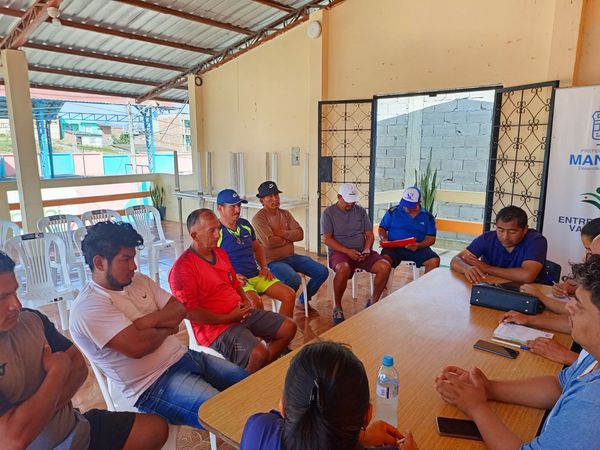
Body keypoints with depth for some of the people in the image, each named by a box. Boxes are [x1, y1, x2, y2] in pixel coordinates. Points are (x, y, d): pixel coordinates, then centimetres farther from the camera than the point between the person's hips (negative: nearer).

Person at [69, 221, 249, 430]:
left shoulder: (139, 280, 8)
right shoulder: (88, 307, -16)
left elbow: (180, 310, 2)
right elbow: (137, 346, -26)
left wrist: (144, 322, -15)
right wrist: (167, 328, -6)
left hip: (183, 356, 8)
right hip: (153, 386, -8)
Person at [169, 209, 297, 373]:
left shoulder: (220, 253, 10)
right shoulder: (182, 268, -18)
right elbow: (190, 311, -21)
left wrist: (246, 301, 3)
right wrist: (228, 318, -17)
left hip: (240, 313, 9)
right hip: (215, 326, -9)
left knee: (289, 327, 6)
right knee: (259, 354, -30)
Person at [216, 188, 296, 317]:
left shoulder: (245, 224, 13)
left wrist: (264, 268, 11)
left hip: (256, 275, 7)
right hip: (236, 280, -7)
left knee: (290, 295, -7)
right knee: (255, 302, -35)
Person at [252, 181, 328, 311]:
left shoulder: (285, 214, 11)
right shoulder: (258, 218, -10)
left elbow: (300, 234, 2)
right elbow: (269, 243, -22)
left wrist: (281, 233, -14)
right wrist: (289, 237, -5)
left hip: (291, 256, 7)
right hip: (273, 261, -7)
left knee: (323, 272, -4)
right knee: (294, 280, -35)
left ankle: (304, 299, 20)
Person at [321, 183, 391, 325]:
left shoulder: (361, 211, 14)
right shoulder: (329, 213, 1)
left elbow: (369, 234, 13)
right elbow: (327, 239, -7)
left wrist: (367, 249, -9)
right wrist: (347, 251, -19)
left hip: (361, 252, 4)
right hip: (340, 252, -4)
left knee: (385, 267, -21)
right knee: (343, 269, -38)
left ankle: (373, 301, 1)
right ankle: (337, 307, -15)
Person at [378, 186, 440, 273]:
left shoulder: (428, 217, 9)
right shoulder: (393, 211, 8)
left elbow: (431, 238, 6)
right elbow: (382, 228, 13)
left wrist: (418, 245, -14)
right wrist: (383, 238, -10)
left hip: (418, 248, 1)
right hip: (394, 247, -1)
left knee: (434, 260, -26)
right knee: (384, 258, -34)